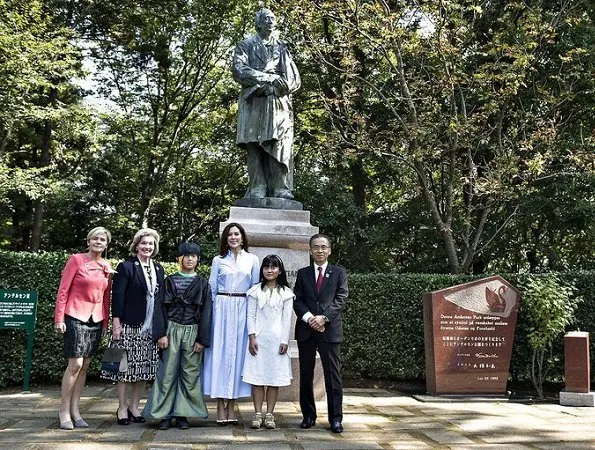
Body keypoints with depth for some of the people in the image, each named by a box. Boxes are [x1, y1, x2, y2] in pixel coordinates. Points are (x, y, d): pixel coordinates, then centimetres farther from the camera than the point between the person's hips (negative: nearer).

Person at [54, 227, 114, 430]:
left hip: (96, 320, 6)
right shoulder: (76, 259, -5)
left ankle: (75, 411, 15)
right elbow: (63, 290, -6)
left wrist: (106, 322, 11)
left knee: (85, 365, 8)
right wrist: (59, 318, -10)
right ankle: (64, 411, 3)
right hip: (76, 317, -5)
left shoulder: (107, 267, 10)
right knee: (75, 364, -10)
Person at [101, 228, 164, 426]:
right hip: (129, 326, -5)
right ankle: (122, 408, 13)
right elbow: (117, 296, -7)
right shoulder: (126, 267, -3)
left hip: (151, 328, 5)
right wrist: (116, 323, -13)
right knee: (126, 367, 1)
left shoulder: (158, 269, 14)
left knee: (145, 369, 8)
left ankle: (134, 406, 20)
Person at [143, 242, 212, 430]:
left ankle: (182, 414, 10)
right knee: (167, 372, -1)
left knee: (190, 374, 1)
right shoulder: (169, 281, 8)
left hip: (192, 332, 0)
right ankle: (164, 414, 7)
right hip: (172, 330, 0)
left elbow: (206, 313, 4)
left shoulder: (203, 284, 7)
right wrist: (161, 334, -8)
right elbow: (160, 308, 3)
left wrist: (202, 339, -4)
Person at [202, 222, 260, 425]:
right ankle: (220, 408, 2)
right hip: (222, 309, 0)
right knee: (220, 352, -3)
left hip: (243, 310, 1)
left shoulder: (252, 260, 8)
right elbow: (211, 289, 8)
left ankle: (231, 407, 9)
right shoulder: (218, 260, 8)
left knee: (238, 353, 1)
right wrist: (210, 315, 0)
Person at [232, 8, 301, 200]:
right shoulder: (247, 45, 14)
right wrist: (269, 78, -11)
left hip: (279, 103, 2)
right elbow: (238, 70, -3)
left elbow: (296, 79, 16)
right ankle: (257, 189, -14)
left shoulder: (282, 48, 23)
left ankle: (281, 189, -14)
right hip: (255, 102, -2)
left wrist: (282, 85, -7)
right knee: (255, 146, -10)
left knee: (280, 145, -10)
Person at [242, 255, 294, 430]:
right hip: (258, 338, 0)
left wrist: (284, 341, -4)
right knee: (257, 376, 0)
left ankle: (269, 414, 9)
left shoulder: (285, 292, 4)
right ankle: (258, 414, 6)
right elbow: (251, 315, 4)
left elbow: (287, 318, 2)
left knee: (274, 377, 2)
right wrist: (251, 338, -5)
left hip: (277, 339, 0)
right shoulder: (256, 291, 5)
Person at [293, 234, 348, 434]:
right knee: (306, 374, 6)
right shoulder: (303, 273, 13)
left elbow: (341, 299, -1)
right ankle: (308, 415, 16)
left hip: (330, 329, -2)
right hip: (306, 329, 2)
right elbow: (297, 300, 5)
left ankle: (336, 418, 3)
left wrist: (324, 317, -13)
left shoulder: (338, 272, 9)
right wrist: (309, 318, -11)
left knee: (333, 374, -2)